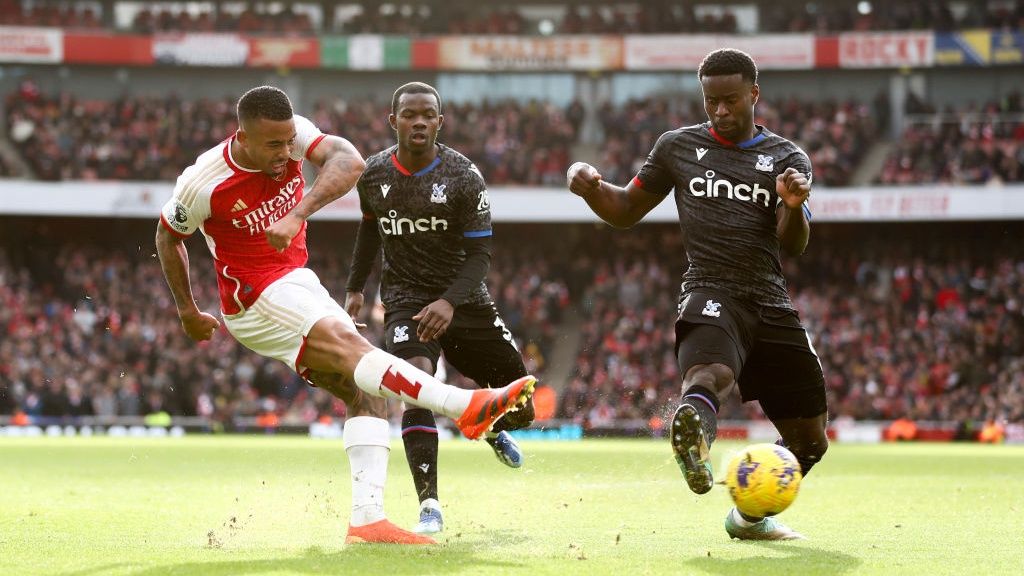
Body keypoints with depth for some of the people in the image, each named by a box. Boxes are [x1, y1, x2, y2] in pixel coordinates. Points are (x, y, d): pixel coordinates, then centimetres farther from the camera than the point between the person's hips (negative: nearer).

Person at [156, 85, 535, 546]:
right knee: (350, 348, -28)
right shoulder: (203, 184, -17)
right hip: (257, 298, -7)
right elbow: (168, 237, 1)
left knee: (365, 390, -7)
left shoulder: (290, 134, -9)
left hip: (298, 284, 7)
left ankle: (367, 517, -15)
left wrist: (297, 214, -40)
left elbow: (349, 162, -26)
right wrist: (187, 312, 10)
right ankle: (466, 407, -46)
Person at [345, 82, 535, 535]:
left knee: (519, 409, 1)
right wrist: (355, 288, 21)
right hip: (406, 298, 0)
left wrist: (449, 301, -27)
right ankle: (429, 506, -26)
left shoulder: (463, 176, -11)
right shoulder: (374, 175, 0)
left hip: (464, 298, 0)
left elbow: (480, 252, -12)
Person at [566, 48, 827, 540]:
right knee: (711, 375, -40)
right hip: (710, 293, -3)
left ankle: (750, 514, 31)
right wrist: (590, 187, -2)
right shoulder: (677, 147, 12)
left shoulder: (787, 159, 10)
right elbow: (626, 211, 19)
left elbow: (794, 246, -3)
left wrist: (794, 206, -26)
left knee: (809, 440, 7)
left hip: (771, 305, 3)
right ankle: (693, 428, -73)